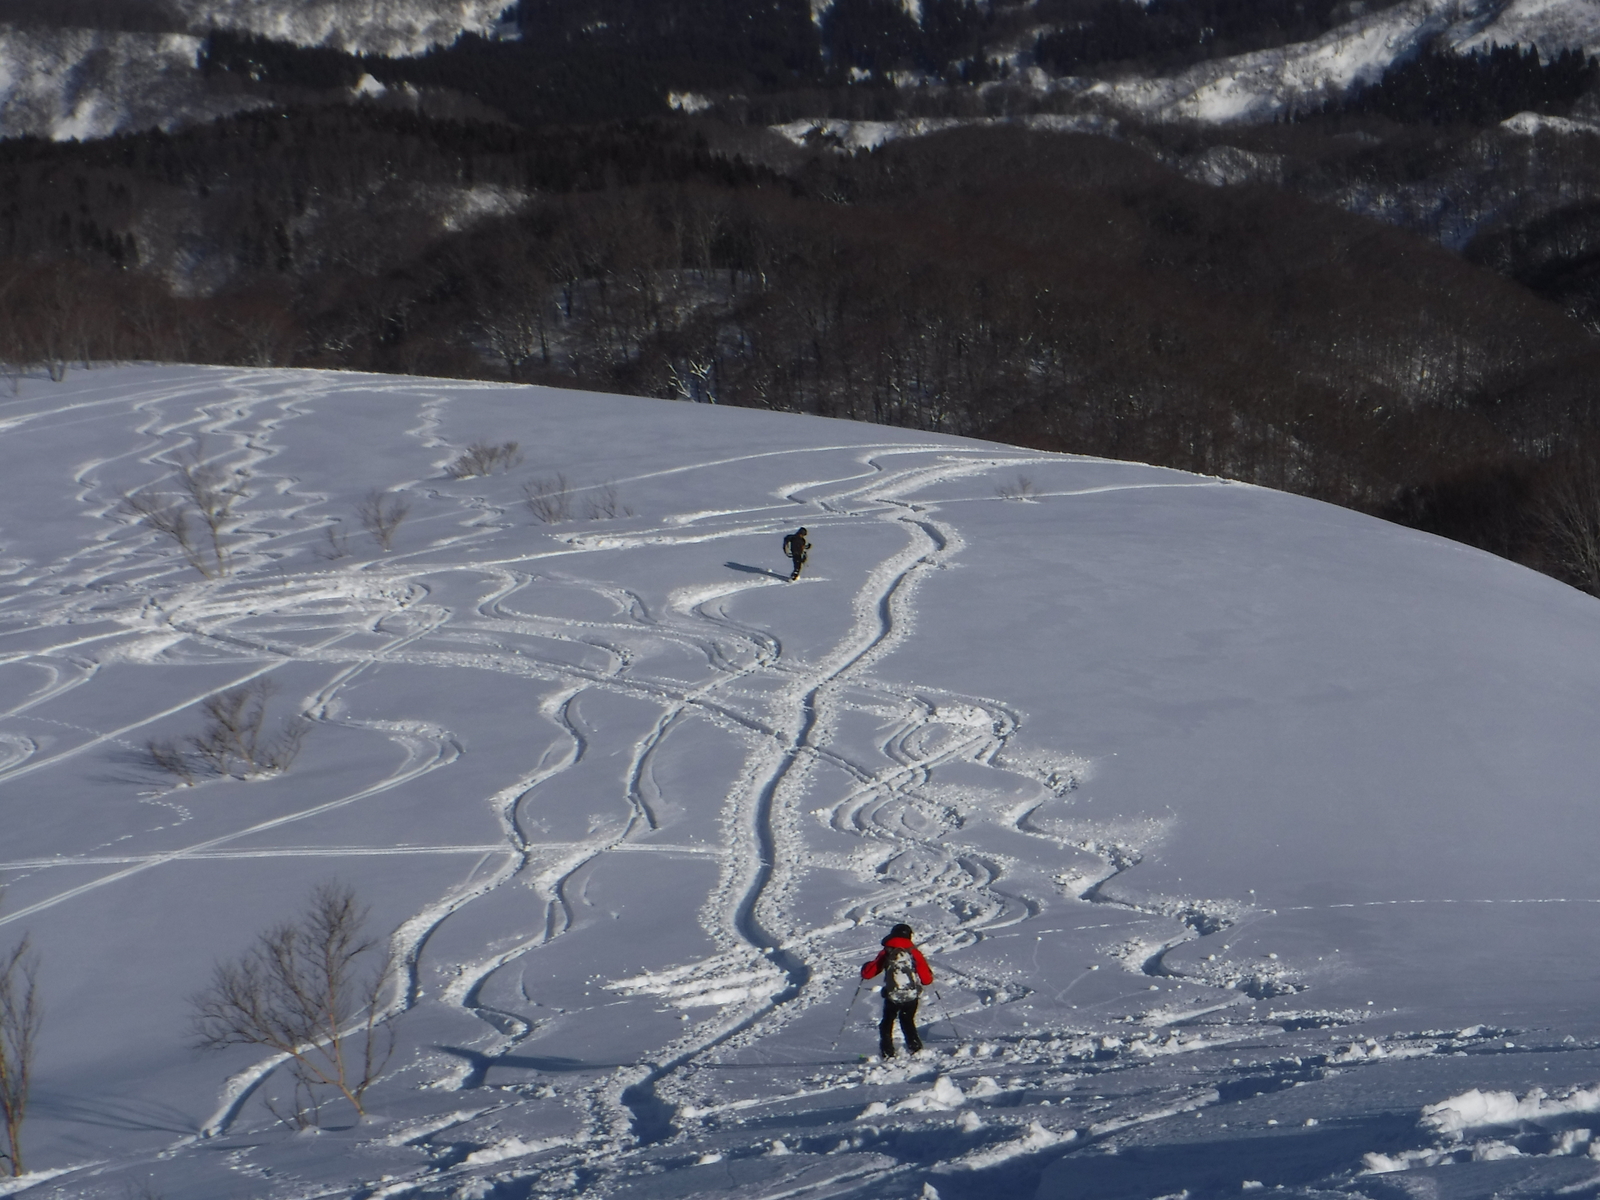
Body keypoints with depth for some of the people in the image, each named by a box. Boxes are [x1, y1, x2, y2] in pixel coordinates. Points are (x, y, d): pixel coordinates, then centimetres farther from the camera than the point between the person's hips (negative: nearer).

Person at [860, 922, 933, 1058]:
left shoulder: (886, 953, -1)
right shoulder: (914, 953, -1)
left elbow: (868, 973, 3)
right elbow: (926, 979, -1)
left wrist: (865, 970, 27)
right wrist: (929, 975, 22)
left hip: (893, 996, -1)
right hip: (912, 996, 1)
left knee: (887, 1023, 18)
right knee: (908, 1022, 25)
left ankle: (887, 1053, 8)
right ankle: (915, 1048, 12)